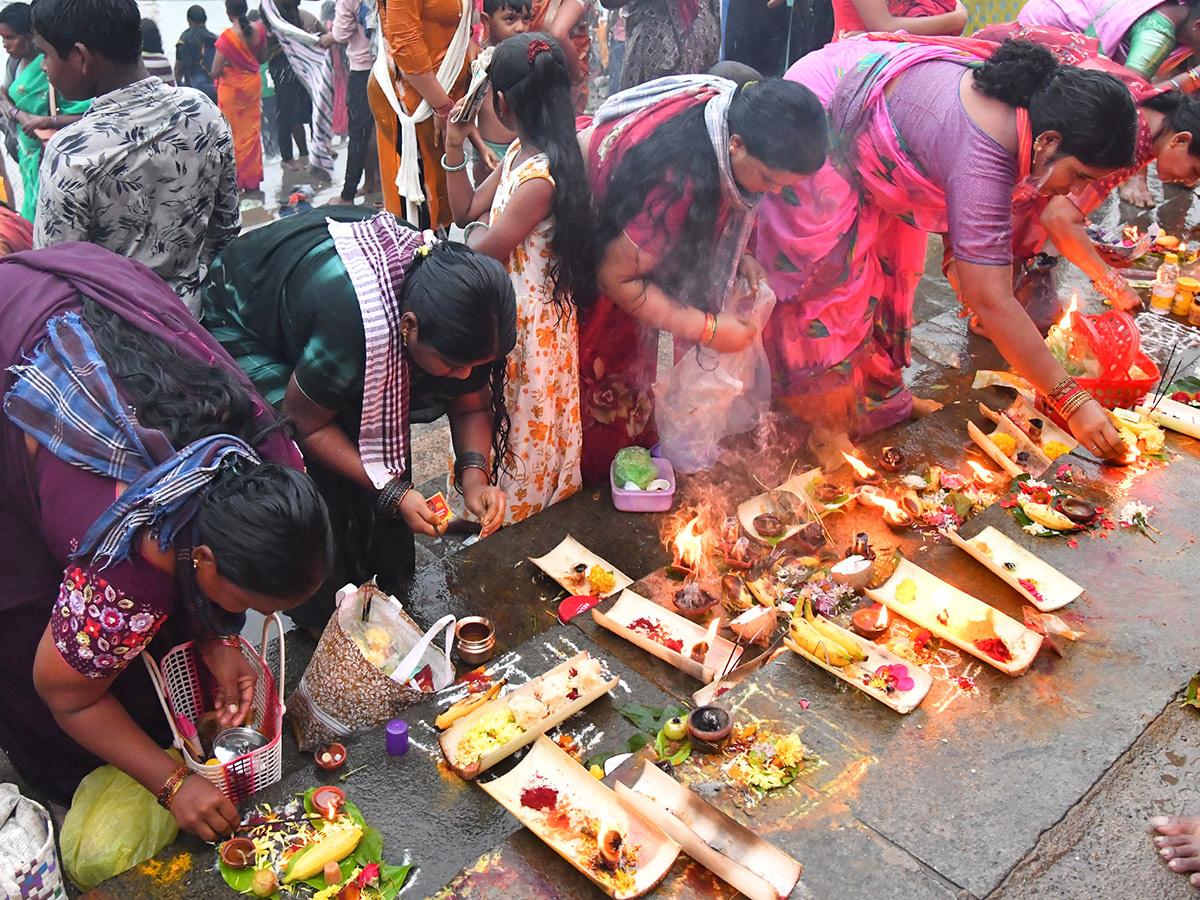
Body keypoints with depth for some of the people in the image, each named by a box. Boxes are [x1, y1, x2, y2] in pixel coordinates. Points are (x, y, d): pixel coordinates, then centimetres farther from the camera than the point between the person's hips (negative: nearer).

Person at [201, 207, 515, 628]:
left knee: (385, 433, -2)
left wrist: (475, 473, -28)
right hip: (243, 323, -6)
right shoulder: (354, 329, -44)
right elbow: (305, 423, -26)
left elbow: (472, 403, -9)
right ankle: (322, 615, 7)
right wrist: (393, 493, -29)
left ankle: (385, 583, 19)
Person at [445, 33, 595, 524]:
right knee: (500, 408, 24)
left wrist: (477, 229, 0)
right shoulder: (518, 153, 0)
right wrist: (455, 149, -1)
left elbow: (483, 251, -21)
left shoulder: (539, 179, -29)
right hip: (505, 305, 9)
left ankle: (515, 512, 32)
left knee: (521, 417, 11)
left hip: (530, 320, -9)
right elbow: (465, 209, 8)